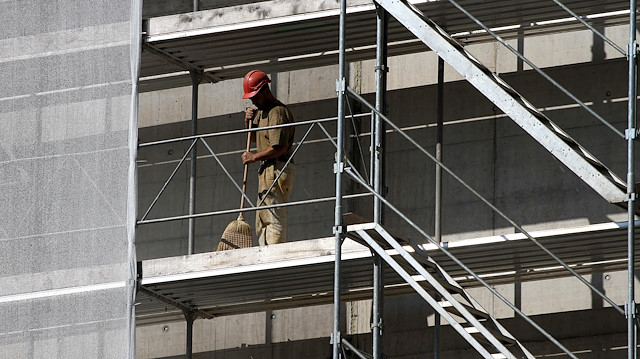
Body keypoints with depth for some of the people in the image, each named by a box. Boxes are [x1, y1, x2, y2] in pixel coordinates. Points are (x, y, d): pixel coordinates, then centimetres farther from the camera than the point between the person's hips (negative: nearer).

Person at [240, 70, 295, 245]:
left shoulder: (277, 112, -13)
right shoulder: (261, 111, 19)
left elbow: (280, 148, -21)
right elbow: (254, 138, 31)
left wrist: (253, 157, -10)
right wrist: (248, 121, 11)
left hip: (277, 170, -11)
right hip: (267, 170, 11)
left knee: (274, 220, -16)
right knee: (262, 223, 8)